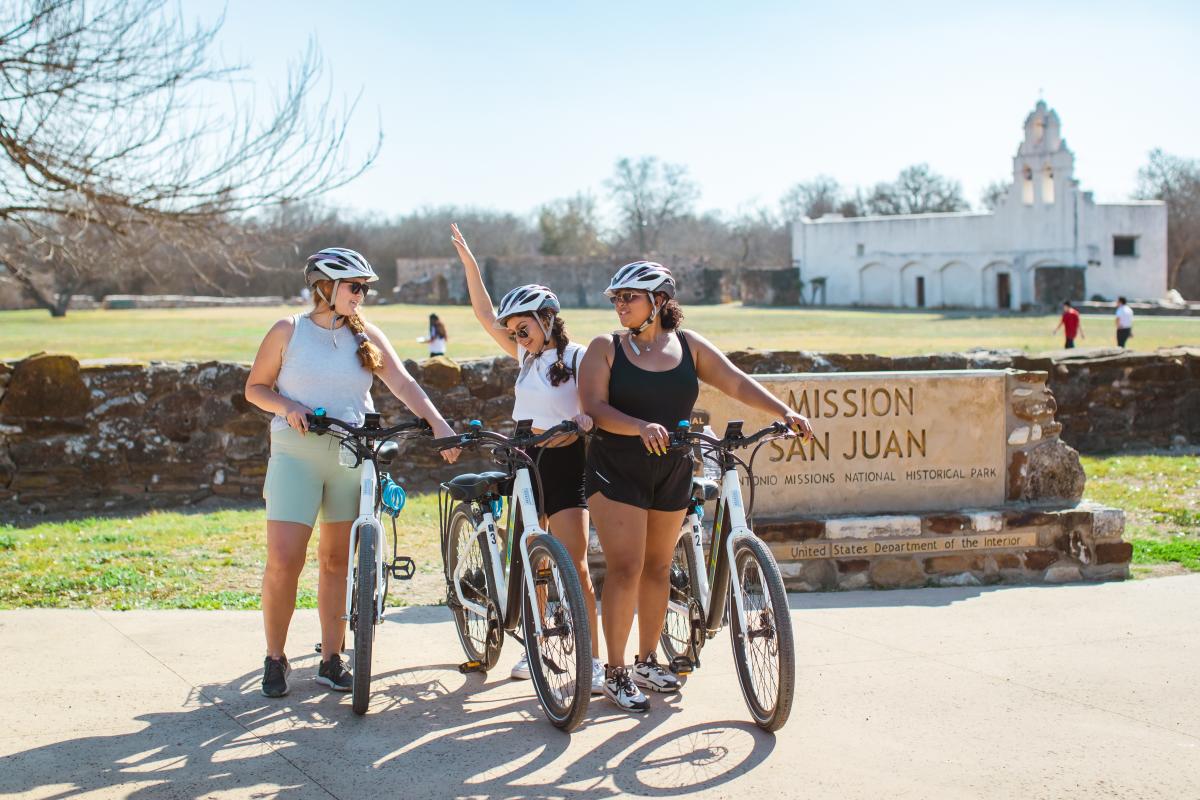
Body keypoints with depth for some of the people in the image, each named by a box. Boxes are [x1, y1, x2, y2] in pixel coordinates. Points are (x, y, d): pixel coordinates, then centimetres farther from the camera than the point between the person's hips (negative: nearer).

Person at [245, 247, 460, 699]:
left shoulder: (367, 336, 7)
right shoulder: (288, 332, 2)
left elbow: (402, 383, -3)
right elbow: (255, 388, 6)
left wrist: (437, 423, -18)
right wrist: (287, 408, -14)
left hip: (352, 454, 3)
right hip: (296, 452, -2)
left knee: (337, 560, 7)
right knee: (283, 560, -9)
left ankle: (331, 660, 15)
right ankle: (275, 658, 7)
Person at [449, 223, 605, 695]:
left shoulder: (577, 358, -6)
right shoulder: (526, 357, 11)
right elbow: (485, 315, 13)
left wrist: (587, 418, -35)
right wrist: (468, 261, 9)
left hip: (565, 465, -6)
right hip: (526, 463, 6)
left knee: (574, 564, -11)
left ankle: (593, 661, -8)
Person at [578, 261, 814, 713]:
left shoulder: (688, 345, 5)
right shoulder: (605, 348, -3)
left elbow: (736, 383, 0)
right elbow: (595, 408, -14)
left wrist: (784, 411, -14)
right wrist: (641, 426, -31)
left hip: (672, 473, 4)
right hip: (617, 472, -4)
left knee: (658, 567, 11)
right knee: (626, 568, -10)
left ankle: (647, 662, 25)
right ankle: (615, 673, -2)